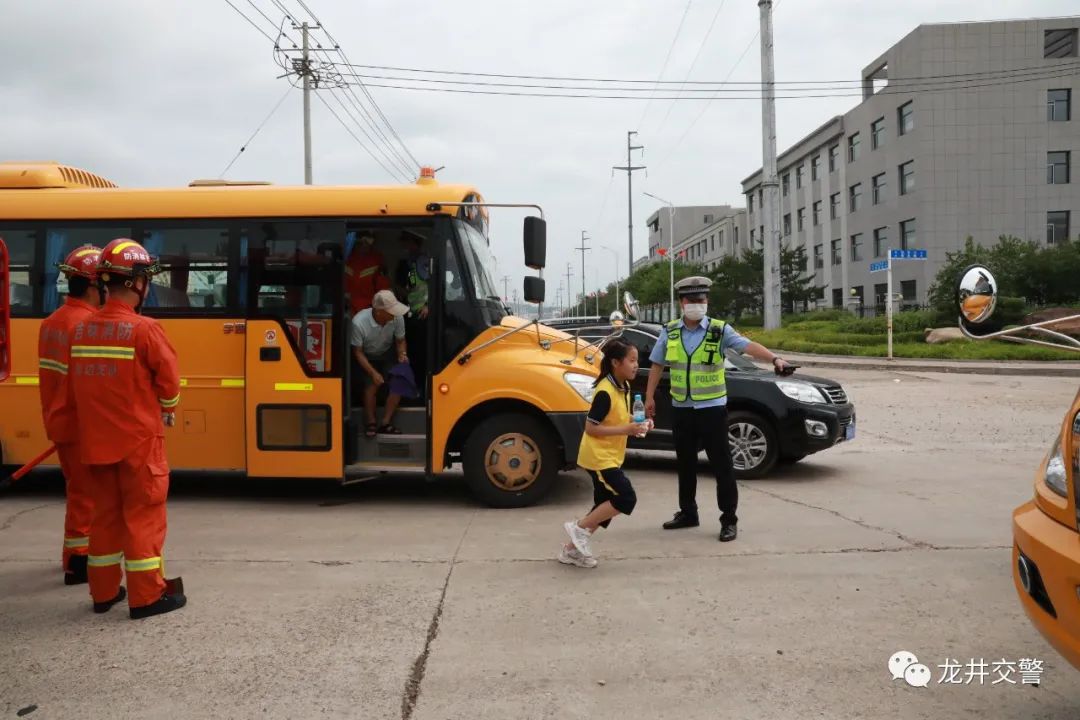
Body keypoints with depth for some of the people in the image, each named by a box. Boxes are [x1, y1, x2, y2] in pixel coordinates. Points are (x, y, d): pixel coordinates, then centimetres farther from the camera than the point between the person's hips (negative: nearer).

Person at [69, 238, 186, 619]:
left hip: (95, 439, 6)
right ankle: (147, 595, 7)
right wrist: (167, 410, 8)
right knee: (142, 514, 2)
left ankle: (103, 591, 25)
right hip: (138, 437, -6)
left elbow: (79, 383, 8)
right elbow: (168, 380, -11)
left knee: (105, 512, 16)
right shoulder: (143, 329, -16)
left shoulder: (81, 330, 4)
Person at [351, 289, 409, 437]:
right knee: (371, 385, -21)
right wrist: (373, 372, -29)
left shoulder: (397, 318, -27)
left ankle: (385, 423, -4)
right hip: (367, 357, -3)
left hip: (388, 354, 3)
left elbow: (400, 341, -6)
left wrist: (402, 354, -26)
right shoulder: (359, 322, -35)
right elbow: (358, 352, -21)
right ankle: (371, 423, 0)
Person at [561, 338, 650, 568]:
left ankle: (572, 550, 19)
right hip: (599, 457, -10)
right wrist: (626, 430, -24)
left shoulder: (624, 386, 7)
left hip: (609, 457, 10)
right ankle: (580, 527, 0)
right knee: (626, 498, -11)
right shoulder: (605, 392, -22)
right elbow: (590, 427, -22)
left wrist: (635, 424, 0)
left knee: (606, 505, 12)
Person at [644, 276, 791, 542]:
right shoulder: (669, 332, 4)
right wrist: (649, 397, 9)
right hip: (681, 408, 4)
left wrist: (774, 359, -36)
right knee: (685, 463, 14)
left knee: (721, 465, -3)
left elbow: (748, 346, -20)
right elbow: (657, 365, 11)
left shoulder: (720, 330, -6)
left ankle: (729, 520, 6)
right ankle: (687, 513, 28)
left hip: (712, 408, -4)